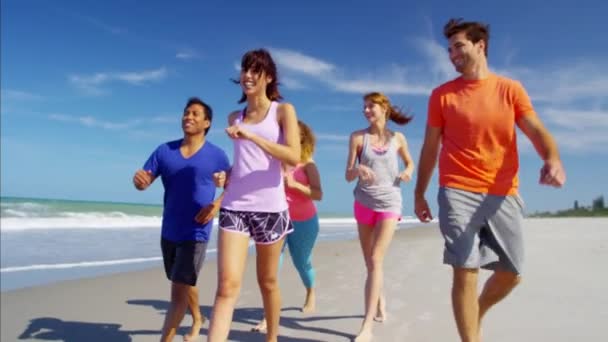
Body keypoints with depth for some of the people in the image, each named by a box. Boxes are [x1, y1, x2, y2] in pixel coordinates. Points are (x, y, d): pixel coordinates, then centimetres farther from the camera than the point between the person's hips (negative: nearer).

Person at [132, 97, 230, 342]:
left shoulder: (217, 155, -7)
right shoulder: (164, 151, 2)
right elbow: (144, 182, -1)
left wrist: (217, 206, -17)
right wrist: (138, 180, -25)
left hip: (196, 233, -5)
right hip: (168, 232, 5)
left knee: (179, 290, -10)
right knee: (184, 283, 23)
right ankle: (197, 318, 49)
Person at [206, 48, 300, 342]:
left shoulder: (283, 111, 1)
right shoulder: (235, 117, 13)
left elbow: (294, 157, -14)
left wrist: (252, 136, -21)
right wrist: (226, 176, 5)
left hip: (270, 207, -2)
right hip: (234, 207, 2)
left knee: (267, 282, 12)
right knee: (227, 284, -11)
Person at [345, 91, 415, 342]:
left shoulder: (398, 138, 2)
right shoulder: (357, 137, -1)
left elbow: (410, 162, 19)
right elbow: (348, 176, -4)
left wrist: (408, 172, -4)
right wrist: (358, 169, -27)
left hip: (389, 204, -2)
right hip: (364, 204, 2)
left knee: (376, 260, -14)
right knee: (369, 262, 12)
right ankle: (380, 299, 40)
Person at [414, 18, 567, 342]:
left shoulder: (511, 89, 7)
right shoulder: (442, 94, 5)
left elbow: (537, 132, -3)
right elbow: (430, 147, 8)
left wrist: (553, 159, -25)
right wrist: (419, 194, 8)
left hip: (504, 194, 2)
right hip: (458, 193, -2)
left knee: (510, 273, 9)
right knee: (465, 273, -8)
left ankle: (475, 315, 37)